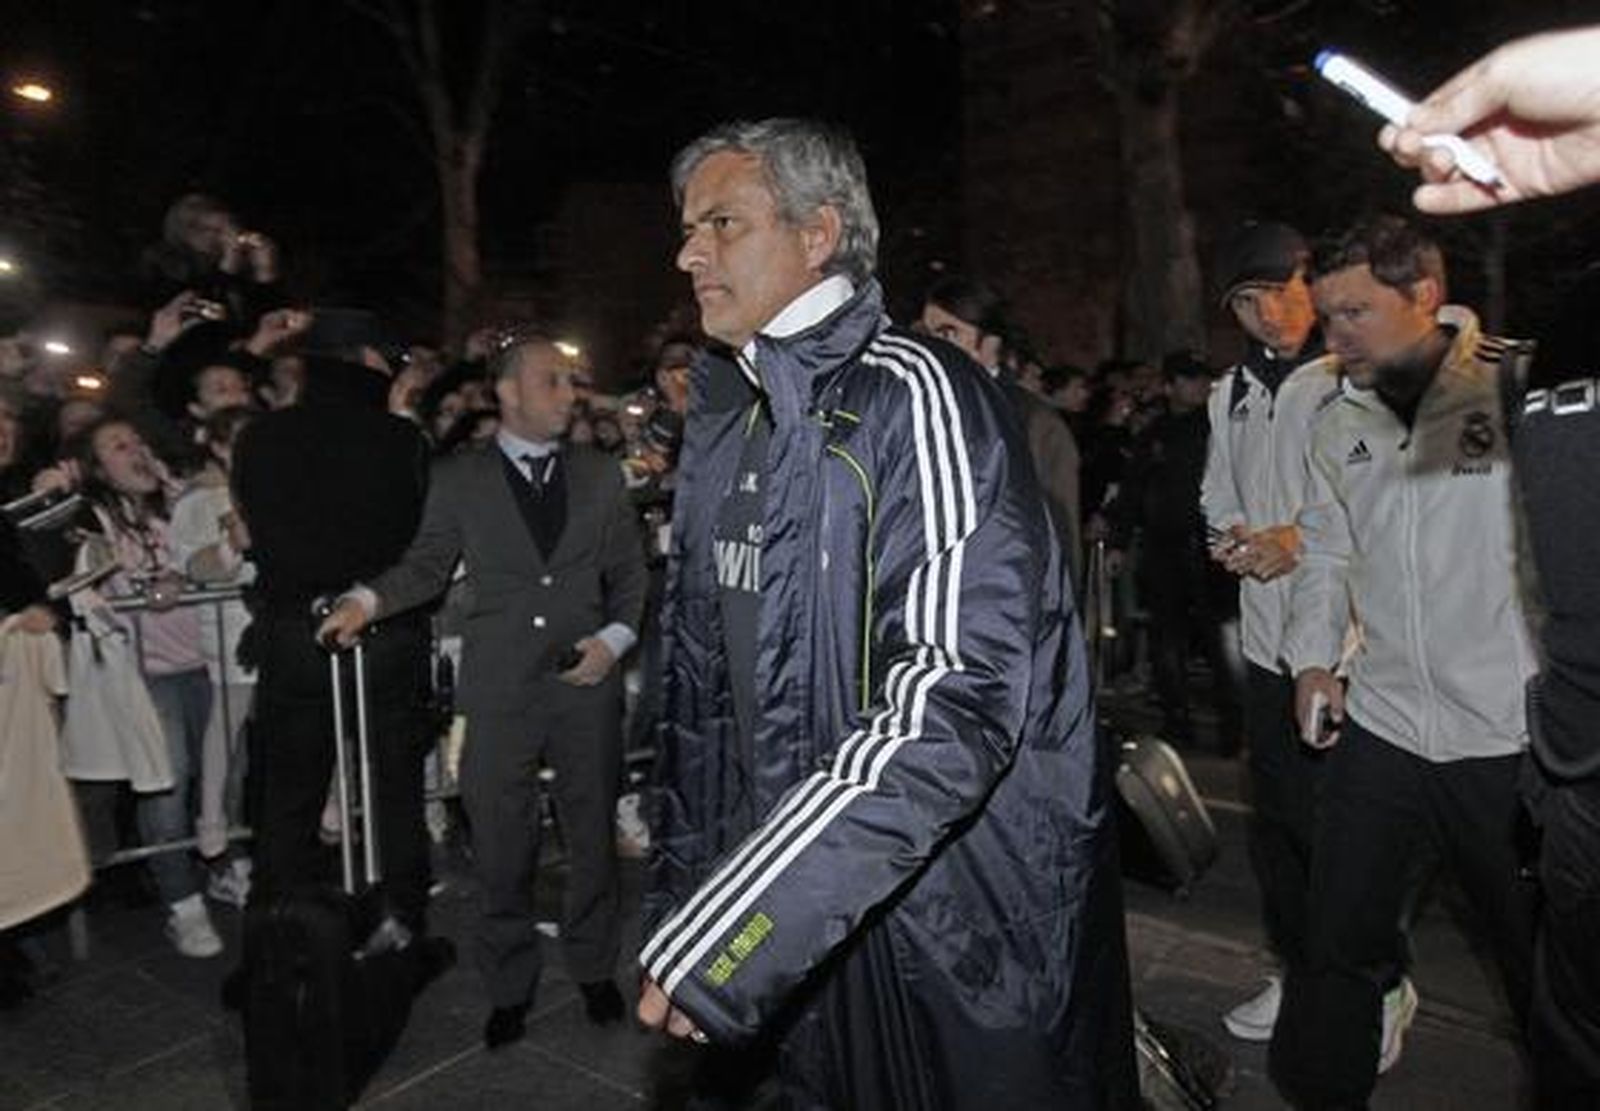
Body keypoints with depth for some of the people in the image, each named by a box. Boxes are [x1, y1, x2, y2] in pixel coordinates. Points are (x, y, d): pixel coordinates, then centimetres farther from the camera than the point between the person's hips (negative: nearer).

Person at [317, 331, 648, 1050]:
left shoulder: (600, 474, 8)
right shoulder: (458, 477, 4)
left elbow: (629, 569, 9)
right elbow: (428, 564, 4)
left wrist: (616, 638, -6)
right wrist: (369, 599, -14)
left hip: (588, 681, 2)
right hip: (500, 688, -1)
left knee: (593, 834, 13)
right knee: (500, 848, 7)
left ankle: (594, 968, 34)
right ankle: (509, 986, 28)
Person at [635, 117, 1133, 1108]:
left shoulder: (913, 393, -17)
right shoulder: (727, 424, 8)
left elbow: (960, 691, -27)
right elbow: (704, 681, 11)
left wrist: (746, 916, -28)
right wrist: (683, 890, 10)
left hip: (955, 926, -6)